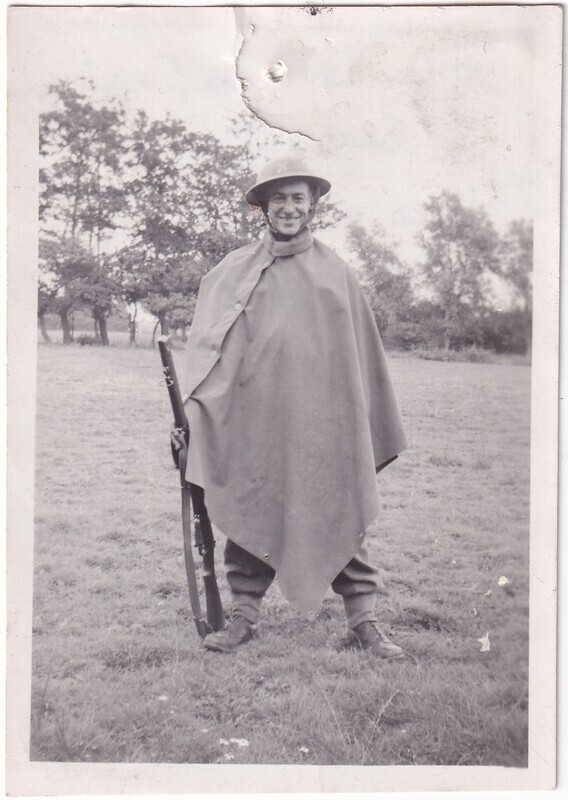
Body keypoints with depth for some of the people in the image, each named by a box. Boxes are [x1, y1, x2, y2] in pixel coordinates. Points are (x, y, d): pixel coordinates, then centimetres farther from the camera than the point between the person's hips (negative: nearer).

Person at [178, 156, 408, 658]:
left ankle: (363, 620, 10)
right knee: (250, 514, 4)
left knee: (342, 517, 1)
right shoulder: (234, 272, 8)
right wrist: (194, 410, -3)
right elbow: (206, 344, 8)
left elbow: (362, 354, 12)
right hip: (255, 419, 0)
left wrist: (366, 427, 10)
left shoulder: (336, 273, 9)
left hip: (324, 419, 0)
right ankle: (245, 615, 17)